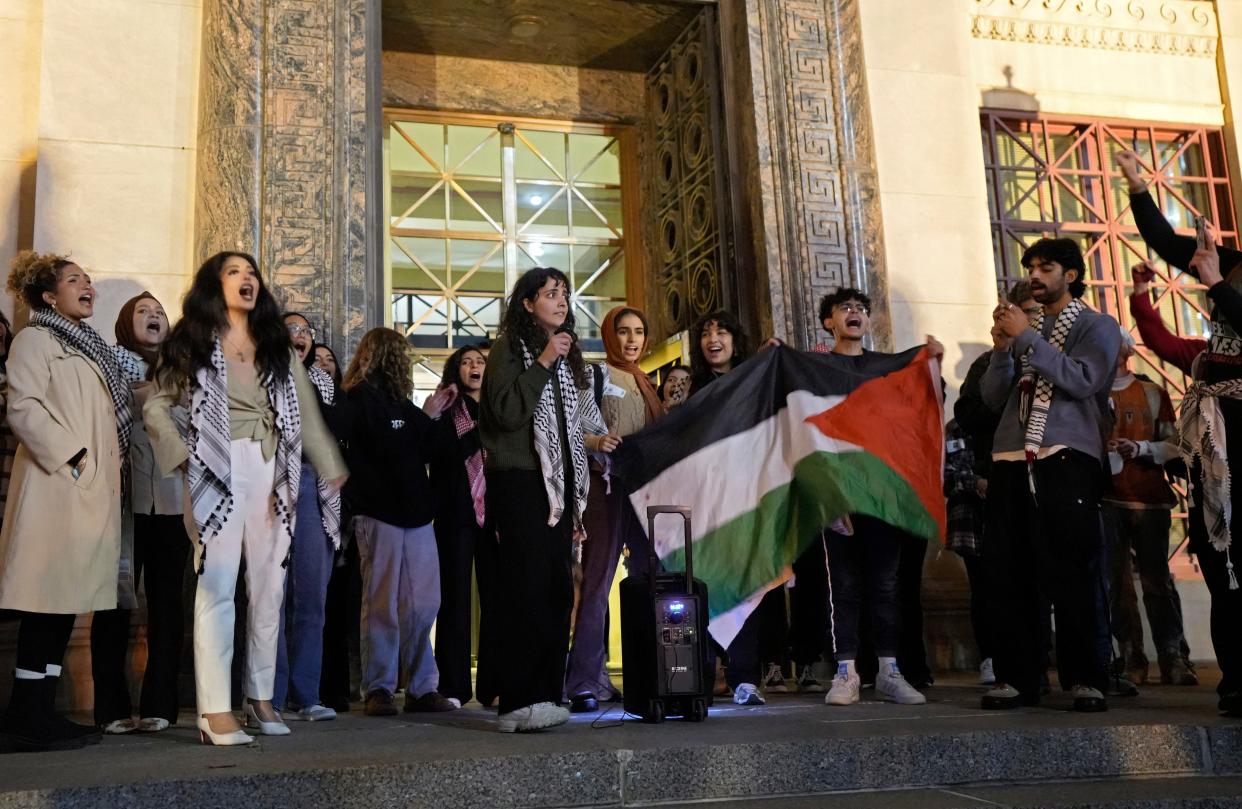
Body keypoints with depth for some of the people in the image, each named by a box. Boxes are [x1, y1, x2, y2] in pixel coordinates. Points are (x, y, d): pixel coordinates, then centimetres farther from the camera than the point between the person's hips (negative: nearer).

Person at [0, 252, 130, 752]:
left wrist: (108, 469, 15)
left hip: (93, 489, 8)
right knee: (49, 600, -9)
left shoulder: (90, 349, 25)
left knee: (67, 600, 6)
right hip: (58, 487, -8)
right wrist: (71, 456, -17)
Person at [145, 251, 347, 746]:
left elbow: (307, 415, 14)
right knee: (217, 588, -10)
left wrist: (335, 472, 10)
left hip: (273, 475, 4)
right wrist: (181, 455, -6)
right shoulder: (192, 344, 8)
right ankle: (215, 711, -11)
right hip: (220, 472, -4)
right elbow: (156, 407, 7)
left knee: (269, 588, 5)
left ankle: (261, 698, 14)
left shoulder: (277, 347, 17)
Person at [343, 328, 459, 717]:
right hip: (380, 512, -8)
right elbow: (390, 446, -14)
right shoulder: (362, 397, -4)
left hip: (414, 511, 8)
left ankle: (422, 687, 12)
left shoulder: (397, 399, 22)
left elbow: (428, 449, 19)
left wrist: (434, 414, 12)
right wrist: (426, 417, -6)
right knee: (383, 605, -3)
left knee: (423, 604, 5)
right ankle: (379, 689, 5)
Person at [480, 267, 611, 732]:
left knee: (557, 591, 5)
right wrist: (544, 362, -16)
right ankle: (519, 704, -11)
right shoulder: (509, 347, -2)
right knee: (527, 589, -13)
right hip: (519, 482, -7)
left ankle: (545, 695, 11)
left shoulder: (567, 356, 19)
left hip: (558, 483, 8)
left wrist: (594, 441, 10)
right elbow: (507, 412, -17)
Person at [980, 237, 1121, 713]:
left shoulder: (1097, 327, 10)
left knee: (1068, 574, -8)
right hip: (1011, 461, 5)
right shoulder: (1024, 329, 23)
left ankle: (1084, 679, -1)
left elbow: (1082, 380, -10)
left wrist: (1027, 338, -11)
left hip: (1066, 460, -5)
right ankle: (1017, 678, 5)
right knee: (1008, 575, 0)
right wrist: (1002, 349, -1)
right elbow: (994, 398, 14)